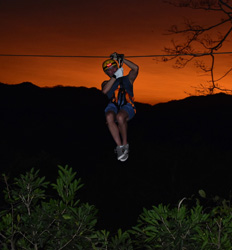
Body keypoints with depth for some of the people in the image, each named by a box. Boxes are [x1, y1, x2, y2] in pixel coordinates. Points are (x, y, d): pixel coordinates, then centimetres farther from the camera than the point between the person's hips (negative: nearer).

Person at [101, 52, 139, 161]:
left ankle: (125, 144, -20)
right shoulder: (106, 83, 26)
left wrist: (121, 59, 3)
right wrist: (115, 77, -2)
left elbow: (135, 68, 4)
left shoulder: (127, 79, 23)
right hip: (113, 106, 2)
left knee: (120, 117, -38)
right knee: (109, 117, -36)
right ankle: (119, 146, -31)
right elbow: (105, 91, 0)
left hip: (127, 106, -2)